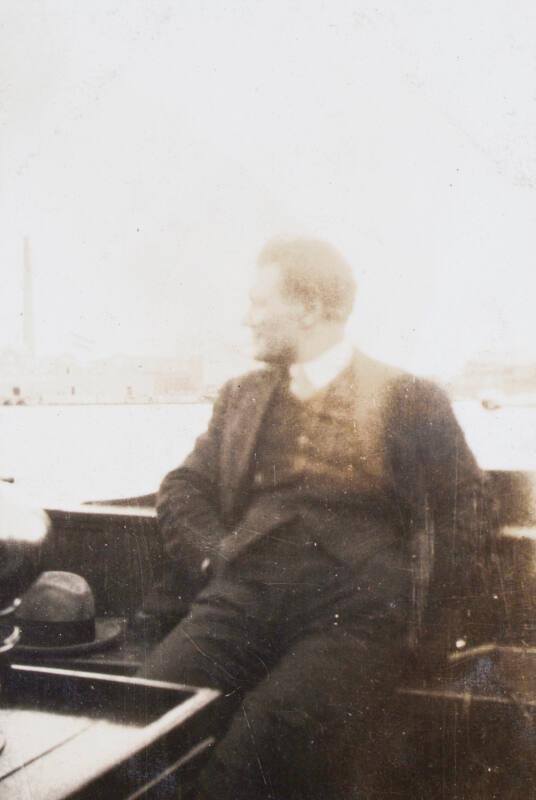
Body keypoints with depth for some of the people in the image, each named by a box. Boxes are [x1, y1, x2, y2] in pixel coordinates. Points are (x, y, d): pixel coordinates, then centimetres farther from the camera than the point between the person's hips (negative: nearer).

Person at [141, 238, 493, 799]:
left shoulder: (409, 400, 9)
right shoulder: (242, 396, 22)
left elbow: (460, 506, 6)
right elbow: (183, 485, 19)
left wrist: (443, 612, -5)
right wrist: (213, 553, 1)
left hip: (350, 610, -3)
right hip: (245, 596, 4)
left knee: (258, 750, -28)